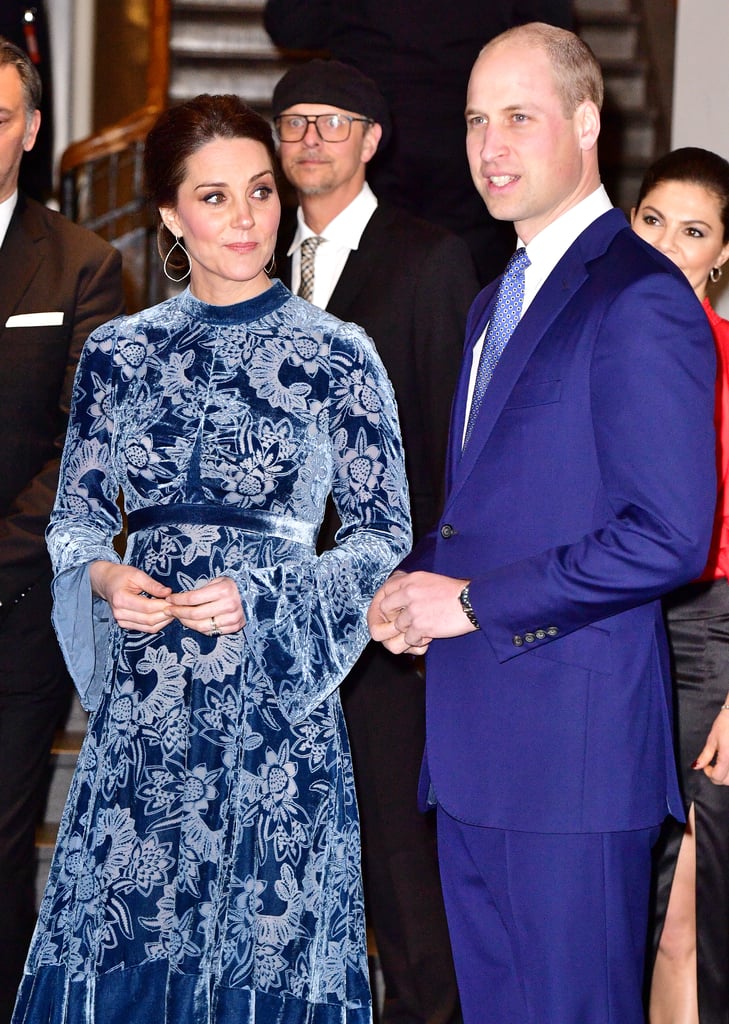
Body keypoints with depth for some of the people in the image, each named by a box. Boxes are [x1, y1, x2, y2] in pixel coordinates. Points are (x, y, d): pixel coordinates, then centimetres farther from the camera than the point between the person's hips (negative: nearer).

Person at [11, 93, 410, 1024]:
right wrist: (107, 580, -8)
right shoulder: (118, 353, 8)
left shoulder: (337, 357, 0)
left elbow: (385, 536, 1)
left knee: (267, 942, 2)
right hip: (141, 701, 2)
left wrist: (260, 597, -12)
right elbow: (74, 522, 13)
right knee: (119, 940, 3)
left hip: (276, 694, -2)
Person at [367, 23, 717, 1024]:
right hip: (476, 746, 9)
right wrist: (414, 584, 6)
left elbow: (668, 537, -19)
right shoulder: (495, 304, 19)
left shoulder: (640, 297, -12)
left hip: (577, 741, -9)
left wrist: (475, 602, -14)